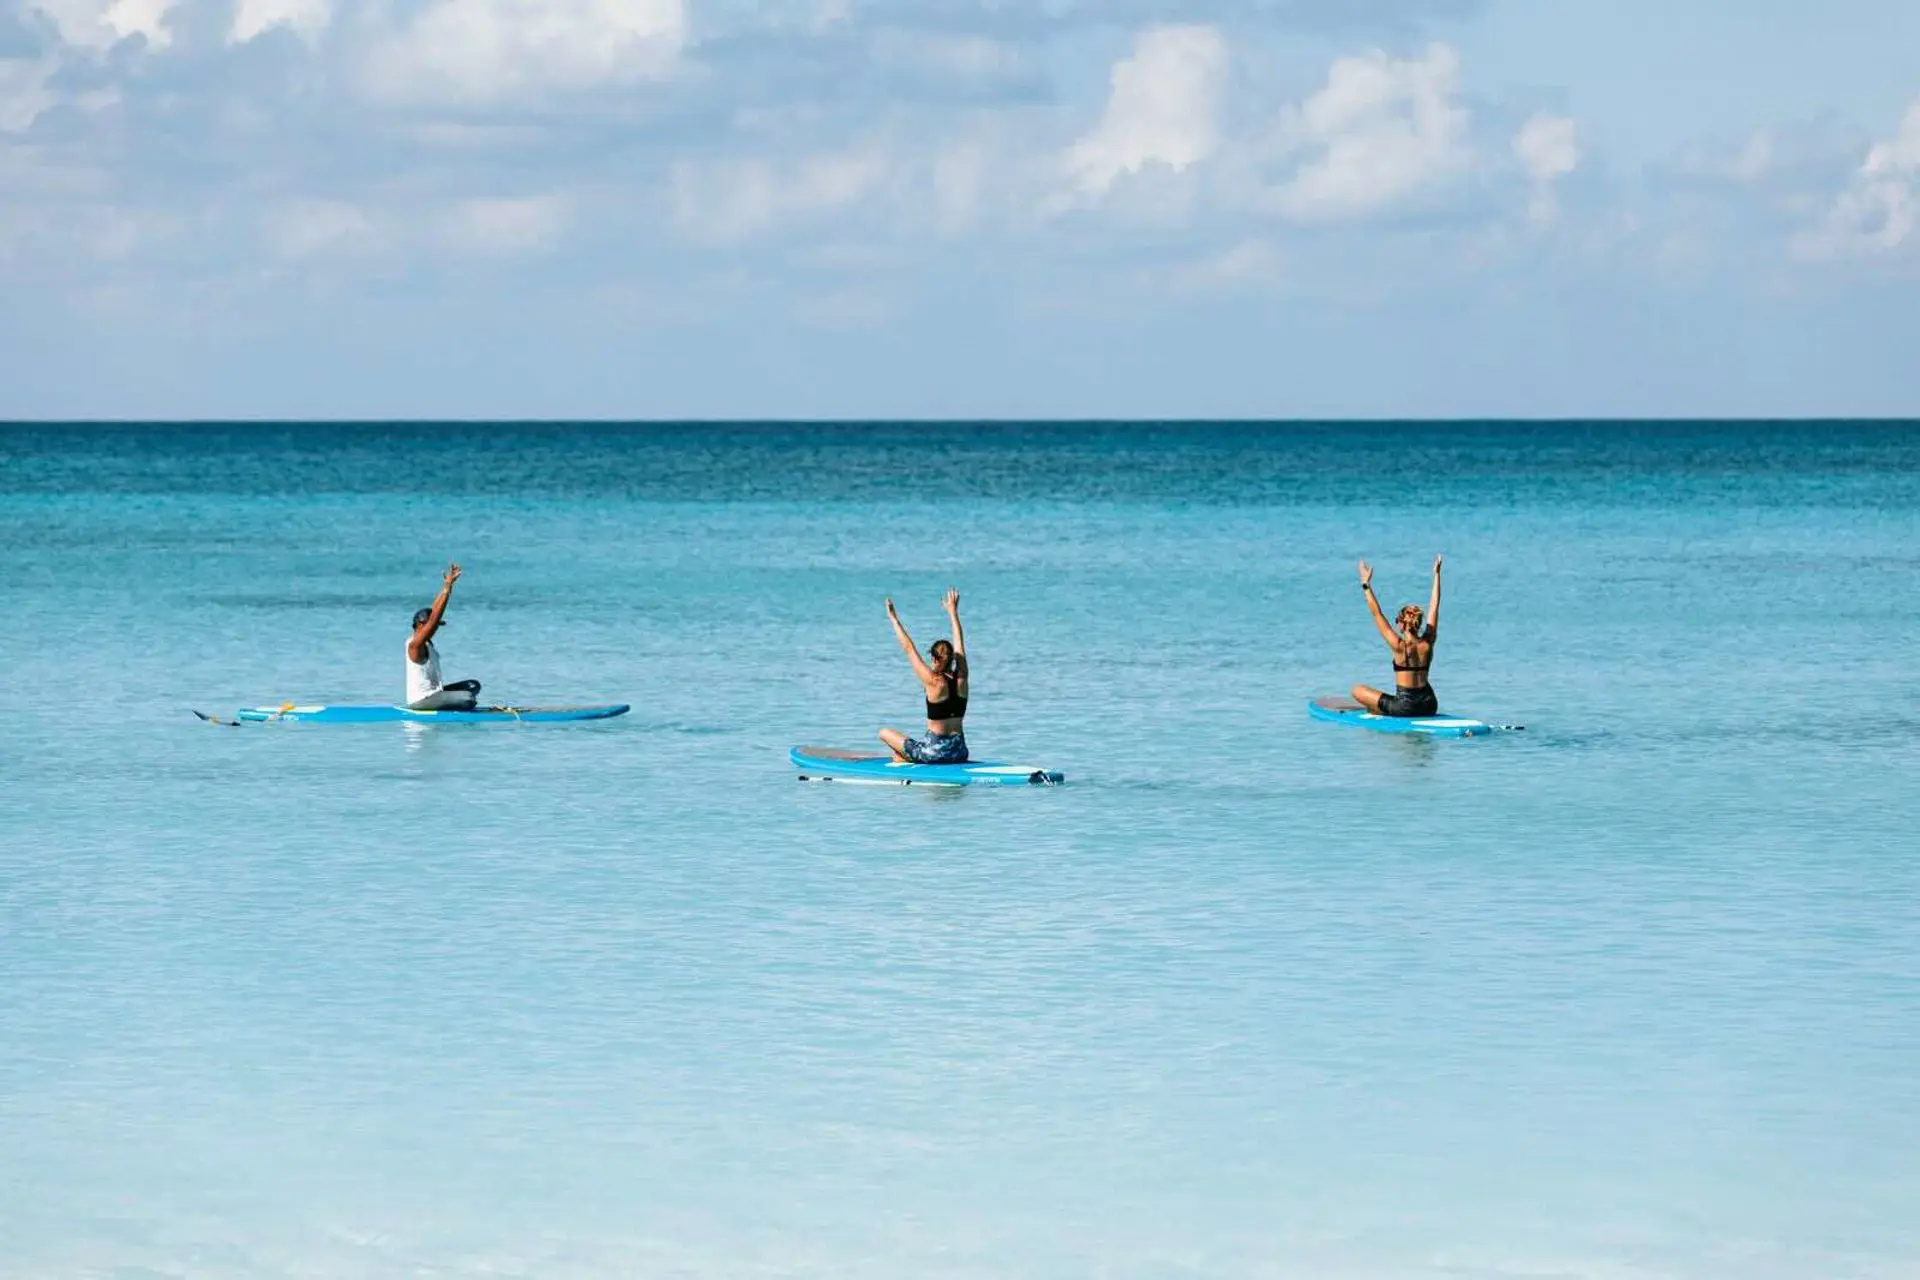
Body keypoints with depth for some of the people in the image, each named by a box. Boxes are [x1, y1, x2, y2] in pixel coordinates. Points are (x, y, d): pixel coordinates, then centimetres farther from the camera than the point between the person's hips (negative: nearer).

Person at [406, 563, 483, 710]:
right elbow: (433, 619, -26)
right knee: (468, 699, -24)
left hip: (432, 693, 10)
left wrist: (448, 584, 0)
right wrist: (447, 587, -27)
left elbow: (436, 611, 9)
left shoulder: (426, 642, 9)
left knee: (473, 686, 16)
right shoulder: (415, 644, -17)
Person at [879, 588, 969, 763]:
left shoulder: (933, 682, -16)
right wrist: (953, 612, 23)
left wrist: (893, 618, -1)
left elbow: (909, 648, -9)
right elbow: (959, 643, 12)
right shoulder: (961, 679, -2)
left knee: (885, 733, 12)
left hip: (935, 751, -6)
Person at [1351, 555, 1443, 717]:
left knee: (1357, 691, 9)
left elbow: (1377, 614, -11)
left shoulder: (1400, 646, -14)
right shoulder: (1427, 644, -2)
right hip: (1429, 707, 5)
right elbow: (1434, 606, 6)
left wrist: (1366, 585, -6)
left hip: (1406, 707, -5)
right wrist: (1436, 574, 12)